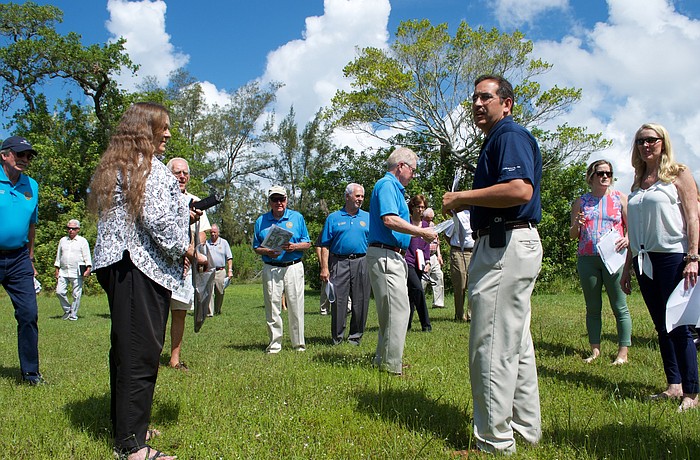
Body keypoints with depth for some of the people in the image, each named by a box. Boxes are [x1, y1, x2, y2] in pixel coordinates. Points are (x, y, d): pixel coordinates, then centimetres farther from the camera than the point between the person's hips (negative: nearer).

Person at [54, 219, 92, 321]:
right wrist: (57, 270, 17)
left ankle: (73, 314, 9)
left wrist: (88, 268, -11)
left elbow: (87, 256, 1)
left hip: (77, 273, -4)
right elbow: (58, 256, 22)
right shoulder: (63, 240, 17)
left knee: (76, 294, -2)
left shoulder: (82, 241, 6)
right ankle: (67, 310, 17)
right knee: (59, 292, -3)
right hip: (63, 272, 4)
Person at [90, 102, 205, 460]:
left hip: (115, 265, 10)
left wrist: (183, 218, 21)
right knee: (142, 351, -7)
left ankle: (123, 427, 29)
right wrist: (192, 252, -8)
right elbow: (157, 220, -19)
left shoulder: (113, 167, 21)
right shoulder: (150, 167, -10)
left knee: (125, 347, 17)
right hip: (142, 268, -10)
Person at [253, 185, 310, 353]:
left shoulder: (297, 217, 8)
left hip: (294, 267, -1)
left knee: (296, 307, 0)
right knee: (272, 308, 1)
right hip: (270, 269, 1)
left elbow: (307, 243, 8)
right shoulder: (261, 221, 10)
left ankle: (299, 343, 10)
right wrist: (267, 252, -9)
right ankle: (274, 344, 11)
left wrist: (294, 247, -11)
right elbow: (256, 247, 12)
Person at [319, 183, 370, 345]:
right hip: (339, 263, -1)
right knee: (338, 300, -2)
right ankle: (337, 337, 9)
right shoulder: (333, 218, 8)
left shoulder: (368, 217, 13)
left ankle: (355, 336, 15)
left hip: (361, 263, 2)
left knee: (360, 301, 3)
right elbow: (325, 245, 4)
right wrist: (324, 268, -4)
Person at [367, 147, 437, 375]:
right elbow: (390, 220, -22)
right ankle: (392, 366, -5)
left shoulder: (394, 187, 23)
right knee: (398, 309, -10)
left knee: (391, 311, 15)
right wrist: (422, 232, -15)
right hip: (385, 255, -11)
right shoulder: (387, 184, -9)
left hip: (393, 257, 11)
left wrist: (421, 233, 15)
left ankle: (383, 360, 23)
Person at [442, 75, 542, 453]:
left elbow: (520, 190, -27)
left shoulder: (511, 135, -11)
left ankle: (494, 442, 4)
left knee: (492, 346, -6)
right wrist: (464, 203, 14)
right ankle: (526, 428, 28)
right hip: (508, 247, 12)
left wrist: (462, 197, -18)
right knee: (516, 344, 16)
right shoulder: (497, 139, 22)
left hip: (505, 247, -12)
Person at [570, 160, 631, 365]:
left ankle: (623, 353, 4)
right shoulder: (581, 202, 12)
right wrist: (576, 225, -9)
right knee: (592, 308, 7)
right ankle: (595, 350, 14)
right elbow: (572, 235, 13)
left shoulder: (620, 198, 9)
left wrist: (627, 239, -14)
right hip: (587, 258, 2)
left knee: (620, 307, -2)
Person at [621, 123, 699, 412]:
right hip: (645, 261, 6)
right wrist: (628, 267, 16)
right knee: (662, 326, 9)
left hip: (673, 256, -6)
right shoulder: (638, 183, 17)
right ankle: (674, 385, 18)